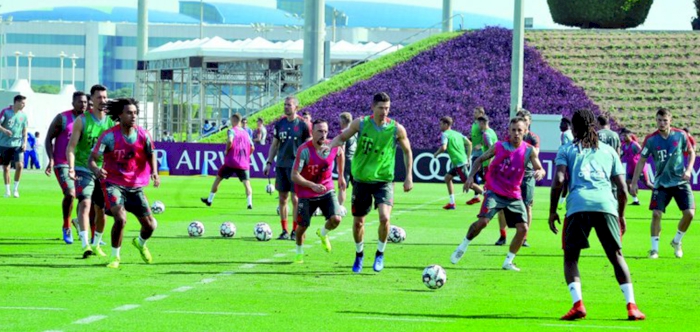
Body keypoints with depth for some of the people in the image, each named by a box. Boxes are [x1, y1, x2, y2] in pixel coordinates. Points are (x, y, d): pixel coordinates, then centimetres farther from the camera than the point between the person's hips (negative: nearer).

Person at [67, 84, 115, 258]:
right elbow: (71, 146, -7)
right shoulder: (82, 120, -5)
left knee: (101, 210, 10)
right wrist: (71, 167, -20)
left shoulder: (111, 122, 4)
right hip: (83, 170, -4)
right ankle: (85, 245, -29)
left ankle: (96, 245, 28)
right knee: (85, 204, -21)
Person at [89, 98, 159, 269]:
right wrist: (96, 169, -39)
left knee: (150, 225, 2)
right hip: (113, 183, -4)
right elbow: (92, 158, -15)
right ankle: (115, 256, -2)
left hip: (136, 186, 4)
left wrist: (154, 172, -11)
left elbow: (151, 154, 9)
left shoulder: (143, 135, -5)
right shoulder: (109, 136, -16)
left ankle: (140, 243, 40)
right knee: (121, 218, -26)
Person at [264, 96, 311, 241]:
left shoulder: (303, 125, -2)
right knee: (282, 199, 6)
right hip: (281, 165, 4)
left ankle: (295, 231, 4)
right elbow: (274, 145, 15)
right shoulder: (280, 124, 9)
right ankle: (284, 230, 12)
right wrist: (269, 162, 8)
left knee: (295, 199, -5)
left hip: (296, 166, -4)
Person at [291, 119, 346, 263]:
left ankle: (323, 233, 19)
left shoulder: (333, 146, -11)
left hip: (327, 191, 3)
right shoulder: (304, 150, -24)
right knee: (303, 225, 4)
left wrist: (341, 176, 19)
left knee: (336, 219, -16)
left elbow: (340, 155, 16)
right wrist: (312, 185, -37)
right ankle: (299, 252, 34)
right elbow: (294, 176, -25)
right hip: (306, 194, -3)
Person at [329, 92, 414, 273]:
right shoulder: (361, 123, -5)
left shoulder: (397, 129, -6)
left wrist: (409, 176, 4)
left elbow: (407, 151, 9)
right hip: (361, 179, 1)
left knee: (384, 217, -21)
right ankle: (359, 255, 33)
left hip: (384, 180, -1)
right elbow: (341, 138, 8)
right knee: (358, 222, 7)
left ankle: (380, 255, 1)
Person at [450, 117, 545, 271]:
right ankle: (463, 247, 2)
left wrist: (540, 172, -37)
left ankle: (508, 262, 9)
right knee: (483, 221, -22)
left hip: (514, 196, 2)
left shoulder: (529, 151, -4)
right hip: (494, 192, -2)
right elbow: (480, 160, 8)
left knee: (523, 228, -7)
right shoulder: (499, 146, -4)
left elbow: (540, 169, -12)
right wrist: (471, 176, -6)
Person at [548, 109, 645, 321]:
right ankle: (631, 306, 0)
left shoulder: (566, 150, 18)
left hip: (578, 206, -2)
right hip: (606, 205, 2)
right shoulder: (609, 151, 25)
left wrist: (552, 211, 10)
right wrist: (621, 216, 31)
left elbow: (558, 181, 2)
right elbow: (622, 188, 20)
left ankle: (578, 304, -9)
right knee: (616, 257, 12)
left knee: (570, 258, 11)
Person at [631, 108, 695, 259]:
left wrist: (688, 170, -7)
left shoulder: (680, 135, -4)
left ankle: (677, 241, 16)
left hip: (680, 181, 1)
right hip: (661, 183, -1)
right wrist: (634, 183, -3)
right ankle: (654, 249, 1)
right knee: (656, 213, -12)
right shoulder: (651, 139, -6)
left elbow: (691, 153, 9)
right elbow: (641, 161, 0)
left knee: (689, 213, -9)